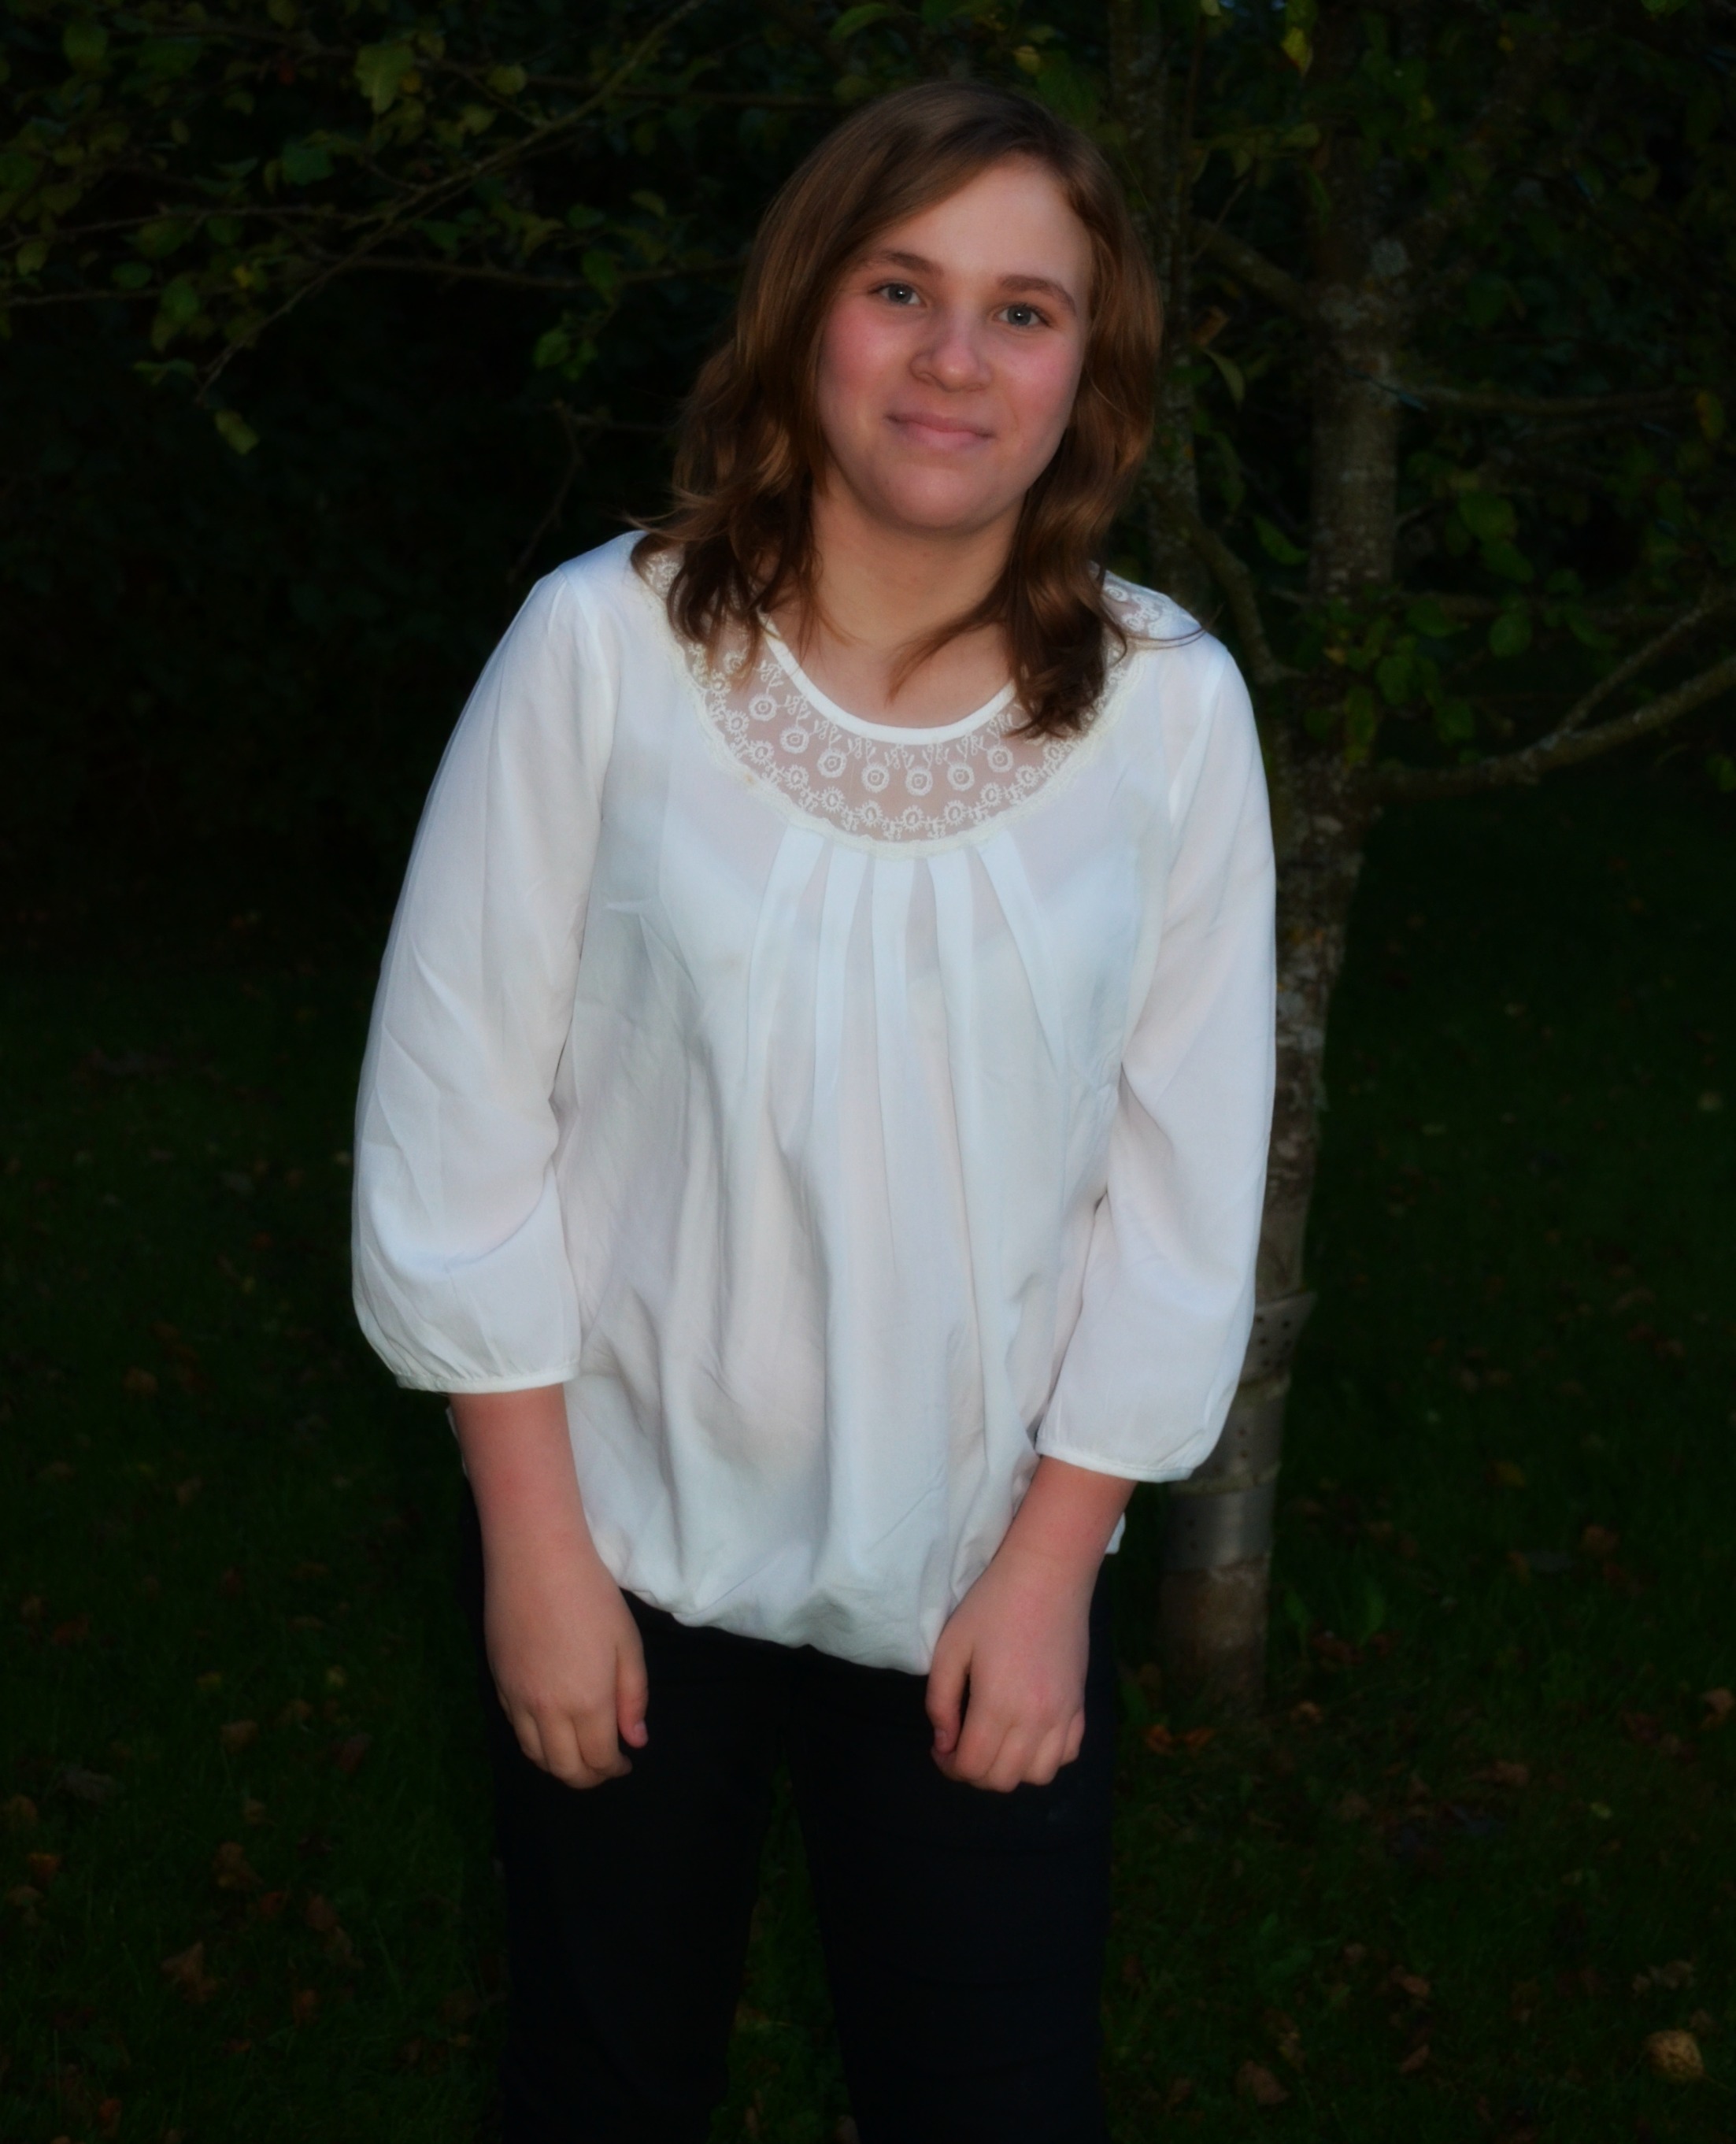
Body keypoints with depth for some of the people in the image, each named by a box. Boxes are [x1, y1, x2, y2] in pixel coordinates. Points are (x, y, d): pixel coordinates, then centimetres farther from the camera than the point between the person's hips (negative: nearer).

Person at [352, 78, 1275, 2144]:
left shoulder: (1170, 707, -9)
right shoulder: (605, 645, -13)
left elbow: (1184, 1184, -4)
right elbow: (456, 1121, -8)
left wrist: (1050, 1561, -5)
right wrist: (534, 1544, -7)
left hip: (987, 1572, 1)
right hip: (629, 1536, 0)